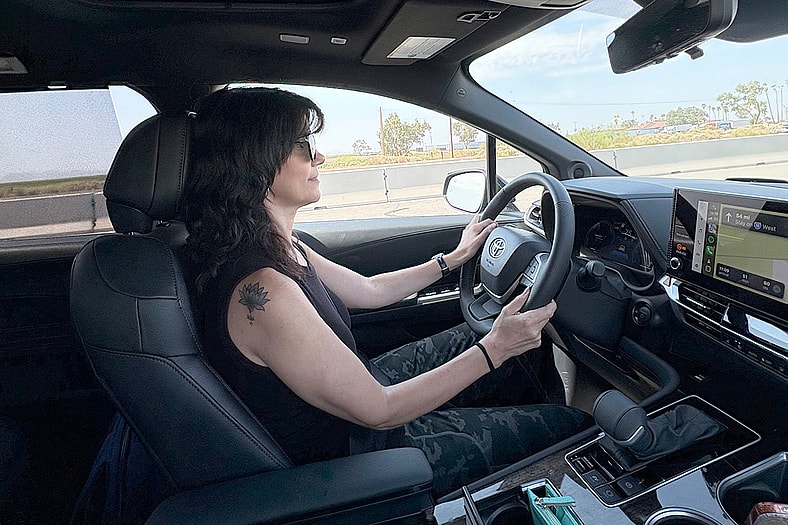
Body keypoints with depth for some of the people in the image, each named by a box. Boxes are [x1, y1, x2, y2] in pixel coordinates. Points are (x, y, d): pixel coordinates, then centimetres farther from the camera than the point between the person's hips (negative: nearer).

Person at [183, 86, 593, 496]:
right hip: (351, 451, -8)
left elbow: (368, 289, 8)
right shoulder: (261, 289, -34)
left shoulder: (275, 247, -4)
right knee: (571, 424, 0)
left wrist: (455, 257, 15)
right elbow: (379, 410, -27)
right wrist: (494, 349, -24)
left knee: (473, 337, 21)